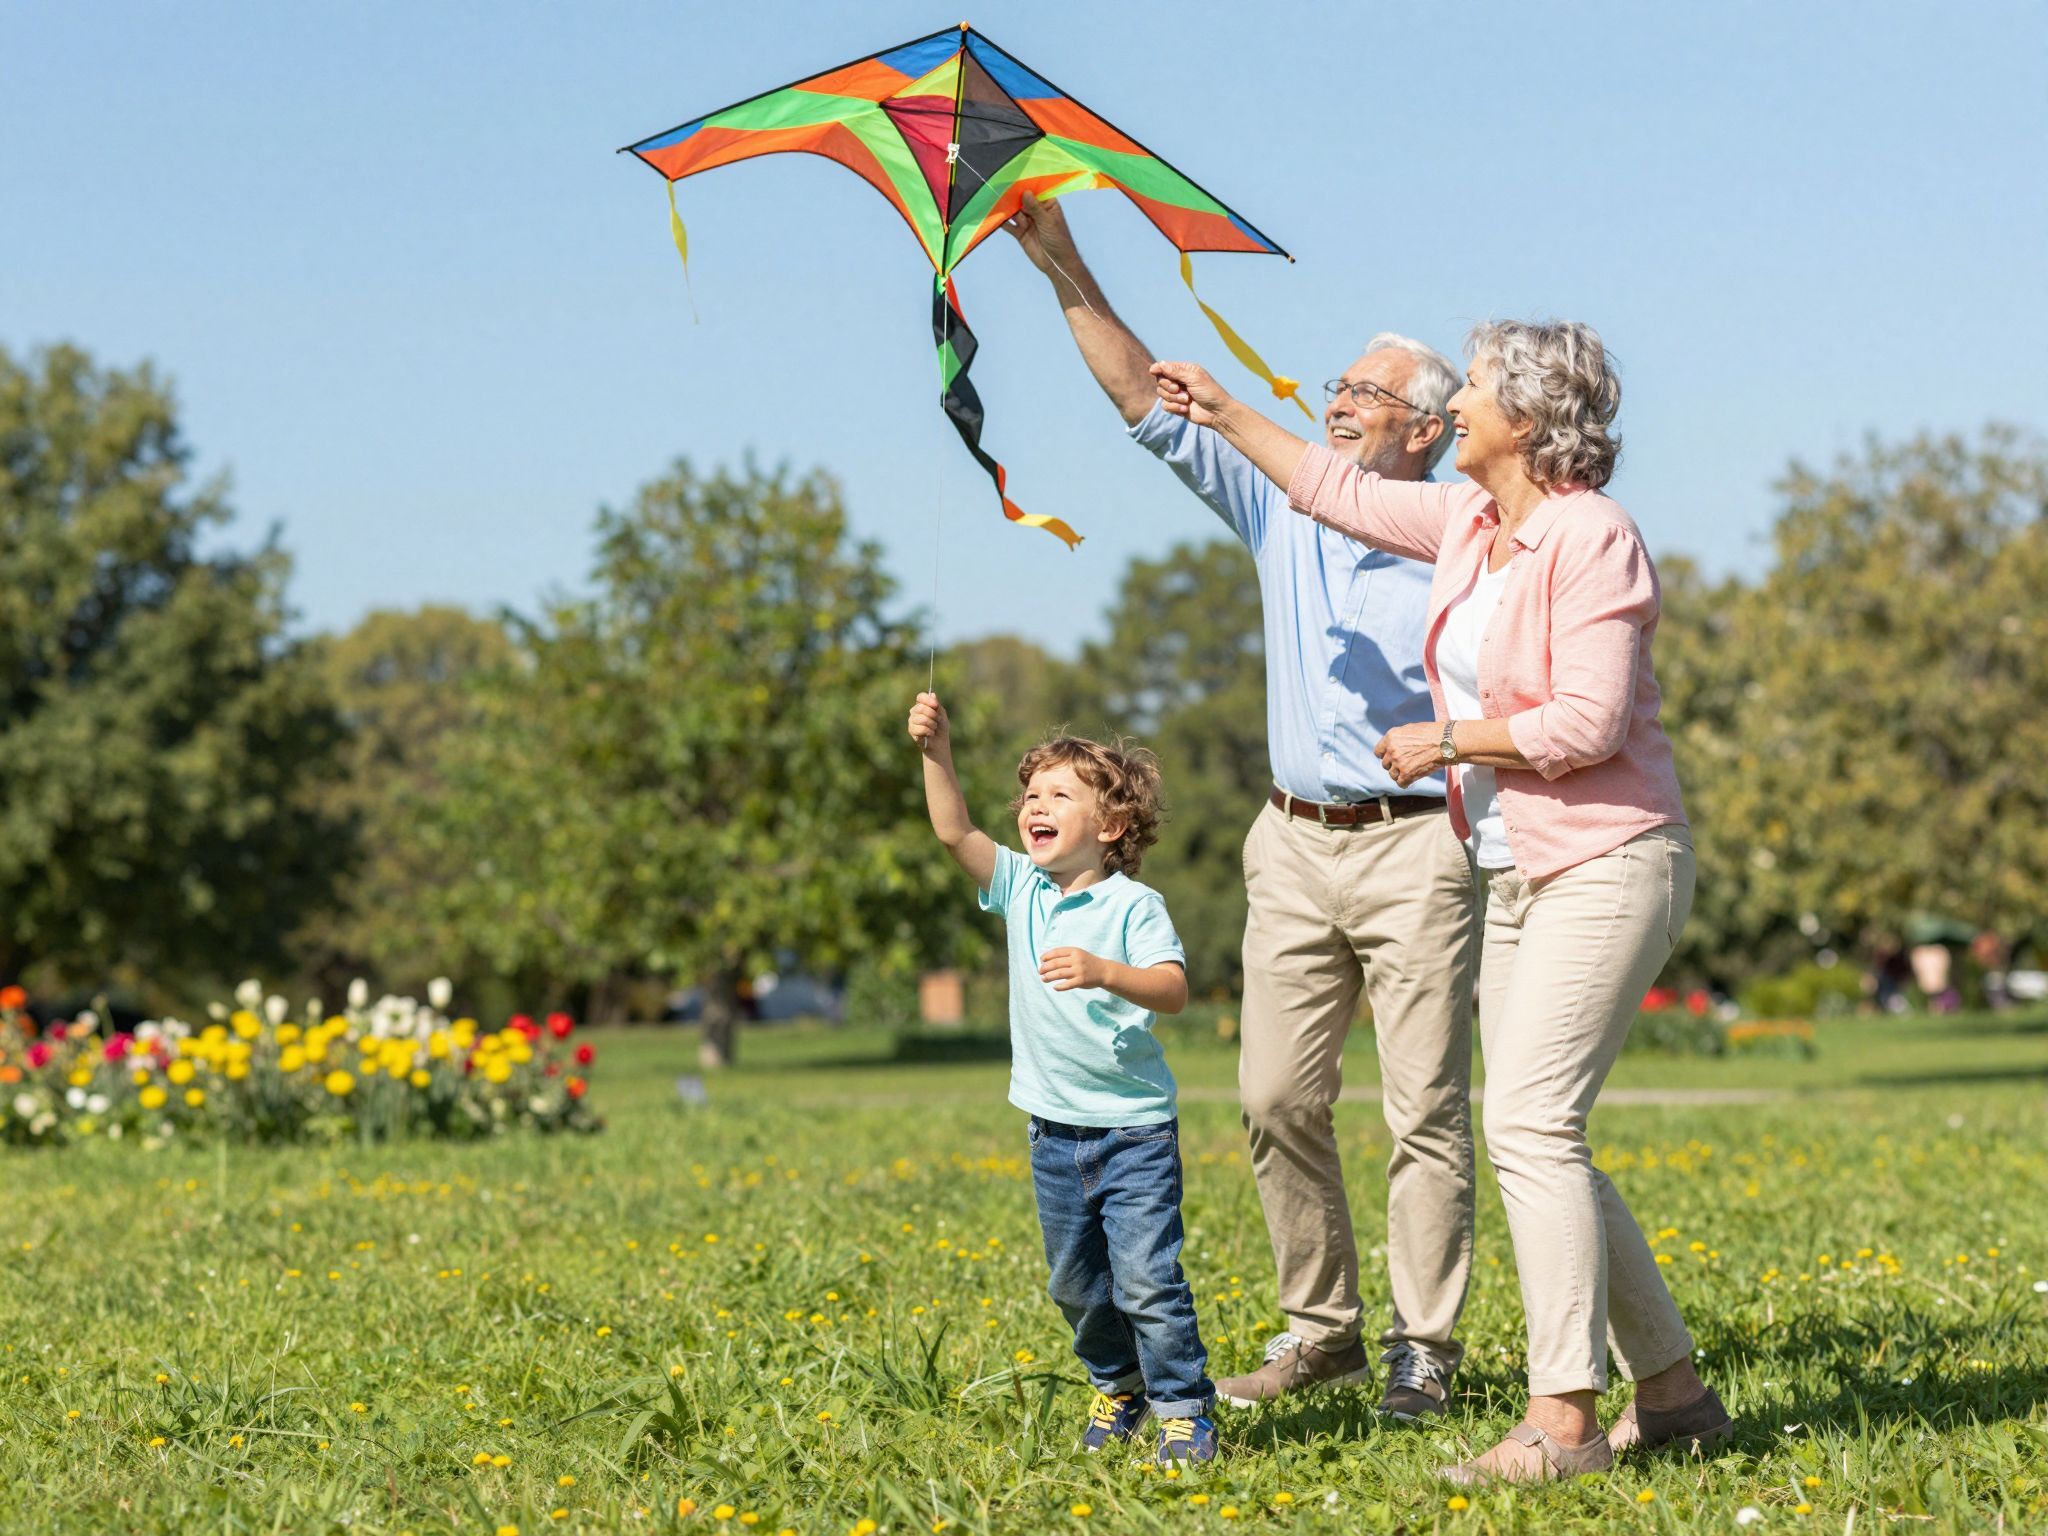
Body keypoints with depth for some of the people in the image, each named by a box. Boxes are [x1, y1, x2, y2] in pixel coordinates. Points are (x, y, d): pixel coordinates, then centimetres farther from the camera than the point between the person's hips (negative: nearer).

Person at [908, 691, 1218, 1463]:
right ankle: (1119, 1384, 35)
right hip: (1055, 1130, 6)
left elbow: (1174, 989, -22)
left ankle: (1183, 1407, 3)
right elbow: (954, 830, -6)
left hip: (1135, 1129, -6)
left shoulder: (1133, 905, -11)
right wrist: (937, 752, -18)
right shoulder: (1019, 887, 4)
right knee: (1075, 1281, 15)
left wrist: (1104, 971, -38)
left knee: (1146, 1277, -9)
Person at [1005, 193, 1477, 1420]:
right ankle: (1321, 1331, 14)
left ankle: (1425, 1348, 4)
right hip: (1295, 844, 5)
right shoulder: (1282, 509, 10)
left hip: (1417, 848, -5)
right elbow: (1156, 409, 7)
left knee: (1428, 1109, -3)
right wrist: (1066, 272, 1)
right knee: (1281, 1098, 4)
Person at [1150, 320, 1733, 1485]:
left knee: (1531, 1122, -17)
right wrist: (1225, 411, 31)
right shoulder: (1468, 524, 10)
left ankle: (1564, 1419, -15)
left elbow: (1589, 724, -22)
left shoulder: (1592, 539, -16)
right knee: (1538, 1140, 7)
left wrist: (1450, 739, -10)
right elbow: (1340, 491, 26)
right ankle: (1674, 1390, 14)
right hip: (1519, 877, 9)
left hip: (1608, 864, -9)